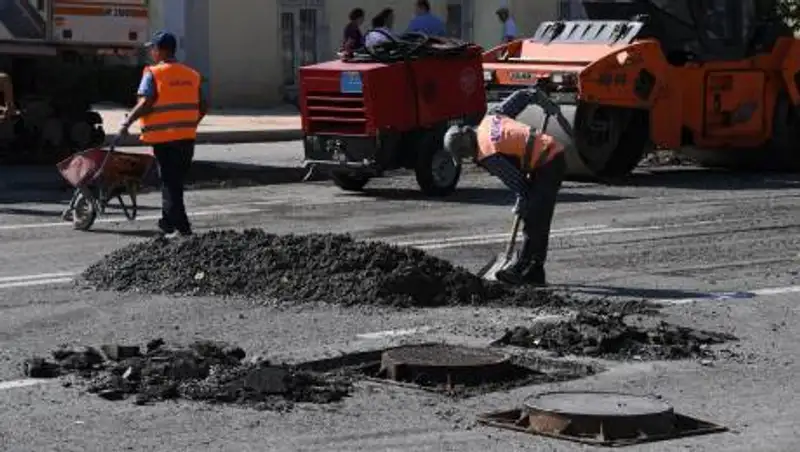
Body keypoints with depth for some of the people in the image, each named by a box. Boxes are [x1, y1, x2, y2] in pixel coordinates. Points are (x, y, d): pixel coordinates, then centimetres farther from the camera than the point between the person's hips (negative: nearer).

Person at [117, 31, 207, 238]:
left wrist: (127, 122, -7)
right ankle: (168, 222, 25)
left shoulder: (153, 73, -8)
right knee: (176, 181, 16)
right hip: (187, 136, 6)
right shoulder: (192, 75, 10)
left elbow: (146, 103, -18)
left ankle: (181, 227, -7)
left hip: (164, 137, -6)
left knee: (169, 182, -2)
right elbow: (203, 107, 10)